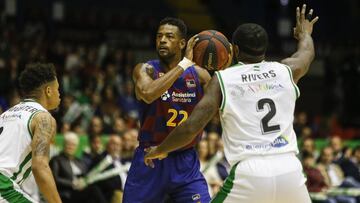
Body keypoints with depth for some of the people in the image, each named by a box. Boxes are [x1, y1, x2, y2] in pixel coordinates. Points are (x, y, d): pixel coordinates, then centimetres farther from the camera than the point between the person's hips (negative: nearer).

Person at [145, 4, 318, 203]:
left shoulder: (222, 80, 3)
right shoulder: (285, 71, 14)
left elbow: (191, 127, -3)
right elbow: (307, 52, 39)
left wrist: (159, 150, 15)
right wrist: (305, 34, 63)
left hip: (249, 173, -3)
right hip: (289, 171, 3)